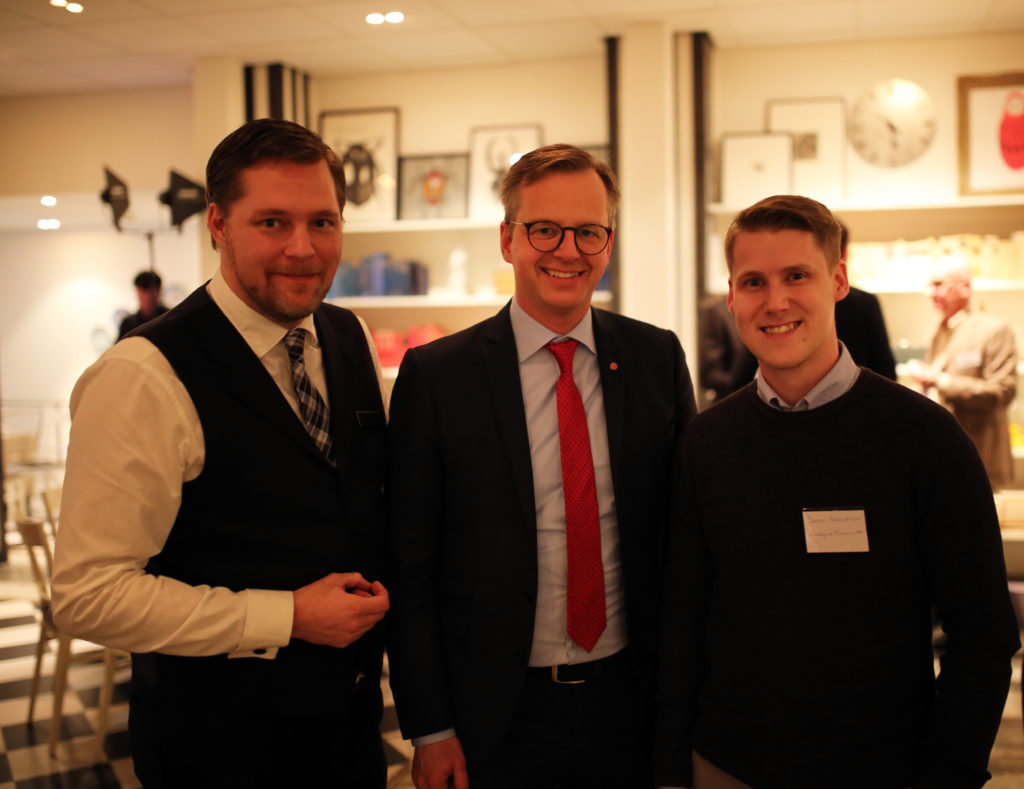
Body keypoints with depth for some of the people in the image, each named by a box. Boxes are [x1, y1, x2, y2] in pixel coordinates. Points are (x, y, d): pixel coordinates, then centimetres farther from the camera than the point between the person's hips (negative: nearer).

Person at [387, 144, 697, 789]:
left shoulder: (659, 358, 0)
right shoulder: (435, 375, -8)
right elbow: (410, 566, -6)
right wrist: (429, 729, -6)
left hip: (631, 706, 3)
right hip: (495, 715, -2)